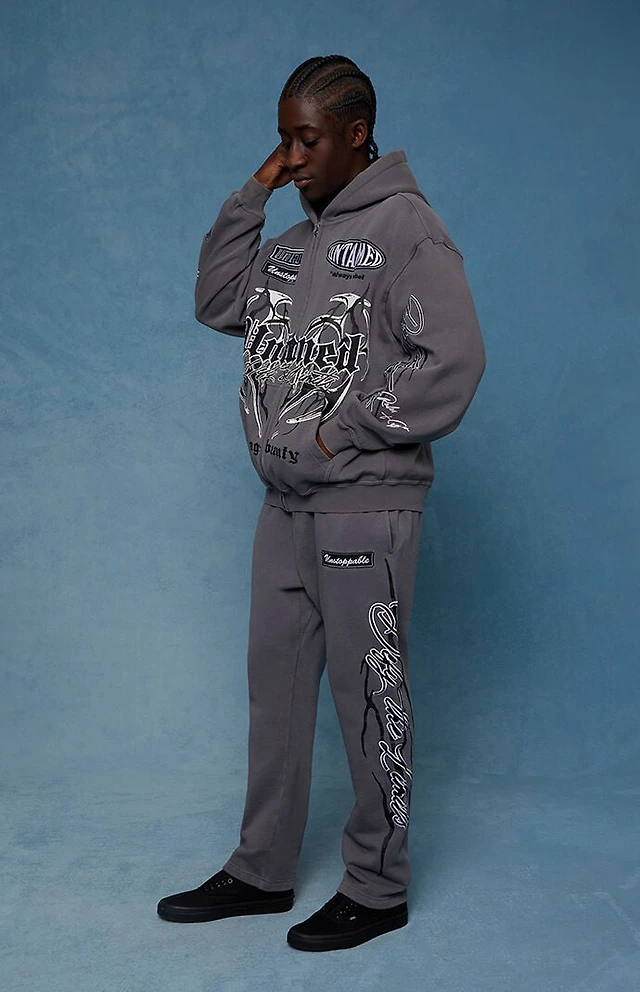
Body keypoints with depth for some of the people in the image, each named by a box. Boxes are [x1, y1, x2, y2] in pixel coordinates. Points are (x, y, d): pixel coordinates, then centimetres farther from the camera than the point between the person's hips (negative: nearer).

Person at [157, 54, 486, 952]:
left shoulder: (406, 228, -9)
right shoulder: (296, 239, 14)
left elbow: (453, 362, -17)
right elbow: (217, 304, 15)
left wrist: (348, 432, -14)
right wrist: (252, 197, 7)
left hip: (365, 510, -8)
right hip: (286, 507, 8)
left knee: (370, 701, 3)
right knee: (275, 687, 14)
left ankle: (378, 889, 19)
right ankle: (263, 871, 28)